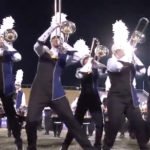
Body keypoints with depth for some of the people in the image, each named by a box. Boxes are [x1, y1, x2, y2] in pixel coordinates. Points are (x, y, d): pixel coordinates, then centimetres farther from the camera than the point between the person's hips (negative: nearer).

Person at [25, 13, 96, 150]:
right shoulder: (43, 51, 9)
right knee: (31, 122, -9)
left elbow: (76, 58, -9)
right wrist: (52, 28, -17)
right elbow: (37, 45, -13)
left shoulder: (64, 56, 10)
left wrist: (64, 45, -7)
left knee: (71, 121, -3)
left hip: (56, 93, 1)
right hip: (39, 92, 0)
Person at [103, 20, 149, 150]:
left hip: (130, 97, 5)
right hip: (116, 97, -5)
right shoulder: (111, 62, -2)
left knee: (139, 123, 2)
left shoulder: (130, 61, 13)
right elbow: (118, 67, -23)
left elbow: (142, 70, 4)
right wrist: (129, 54, -21)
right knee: (114, 124, -10)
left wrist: (134, 55, 0)